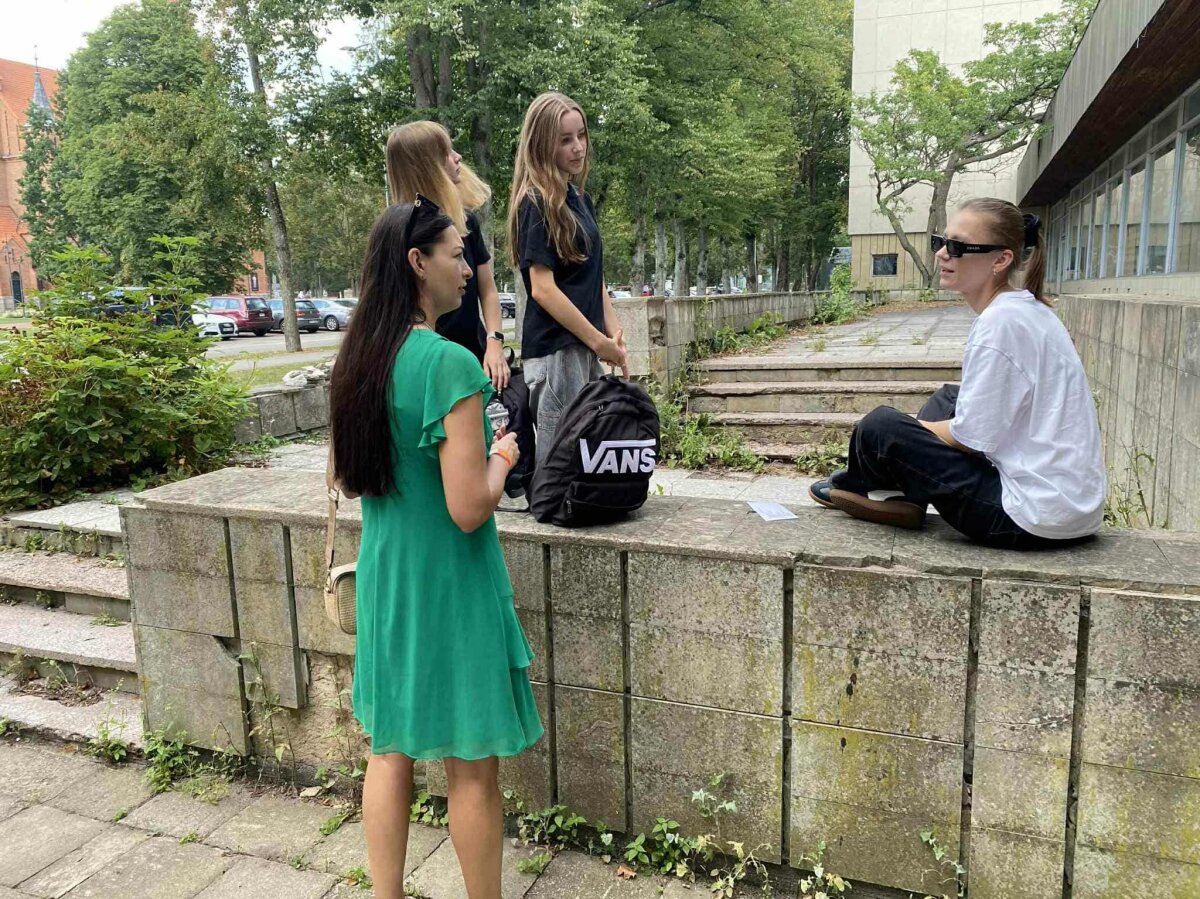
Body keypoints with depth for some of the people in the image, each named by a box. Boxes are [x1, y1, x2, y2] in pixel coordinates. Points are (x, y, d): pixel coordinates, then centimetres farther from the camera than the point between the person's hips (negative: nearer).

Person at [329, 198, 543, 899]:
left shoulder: (360, 359, 3)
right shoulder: (450, 363, -22)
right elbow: (470, 510, -24)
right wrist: (501, 457, -4)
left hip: (383, 578, 8)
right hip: (449, 585, -7)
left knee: (391, 749, 19)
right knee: (471, 768, 10)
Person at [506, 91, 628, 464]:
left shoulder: (580, 199, 14)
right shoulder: (537, 203, -11)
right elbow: (543, 289, -16)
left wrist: (614, 334, 6)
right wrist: (599, 341, -12)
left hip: (585, 349, 8)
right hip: (555, 349, -8)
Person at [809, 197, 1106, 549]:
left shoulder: (1000, 322, -20)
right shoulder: (1028, 309, 9)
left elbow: (972, 438, -17)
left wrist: (916, 426, 1)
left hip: (1035, 519, -10)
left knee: (880, 427, -8)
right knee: (949, 398, 22)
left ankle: (852, 489, 24)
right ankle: (908, 500, 18)